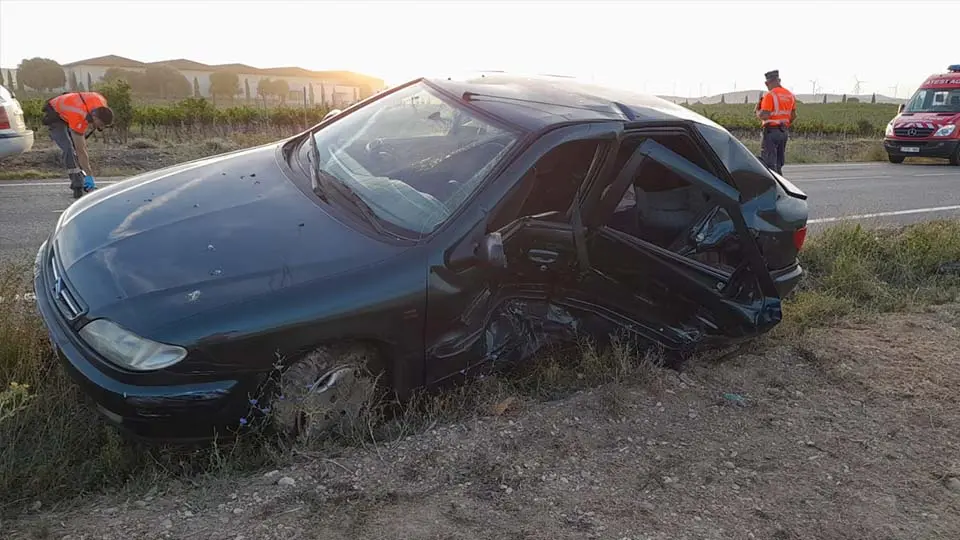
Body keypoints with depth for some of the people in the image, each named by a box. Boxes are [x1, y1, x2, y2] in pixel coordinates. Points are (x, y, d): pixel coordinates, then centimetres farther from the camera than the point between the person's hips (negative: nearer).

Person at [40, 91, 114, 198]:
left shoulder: (102, 102, -27)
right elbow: (81, 151, -39)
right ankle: (78, 186, -22)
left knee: (77, 146, 3)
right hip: (55, 116, -7)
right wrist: (89, 176, -38)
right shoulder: (78, 118, -42)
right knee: (69, 149, -22)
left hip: (68, 110, 7)